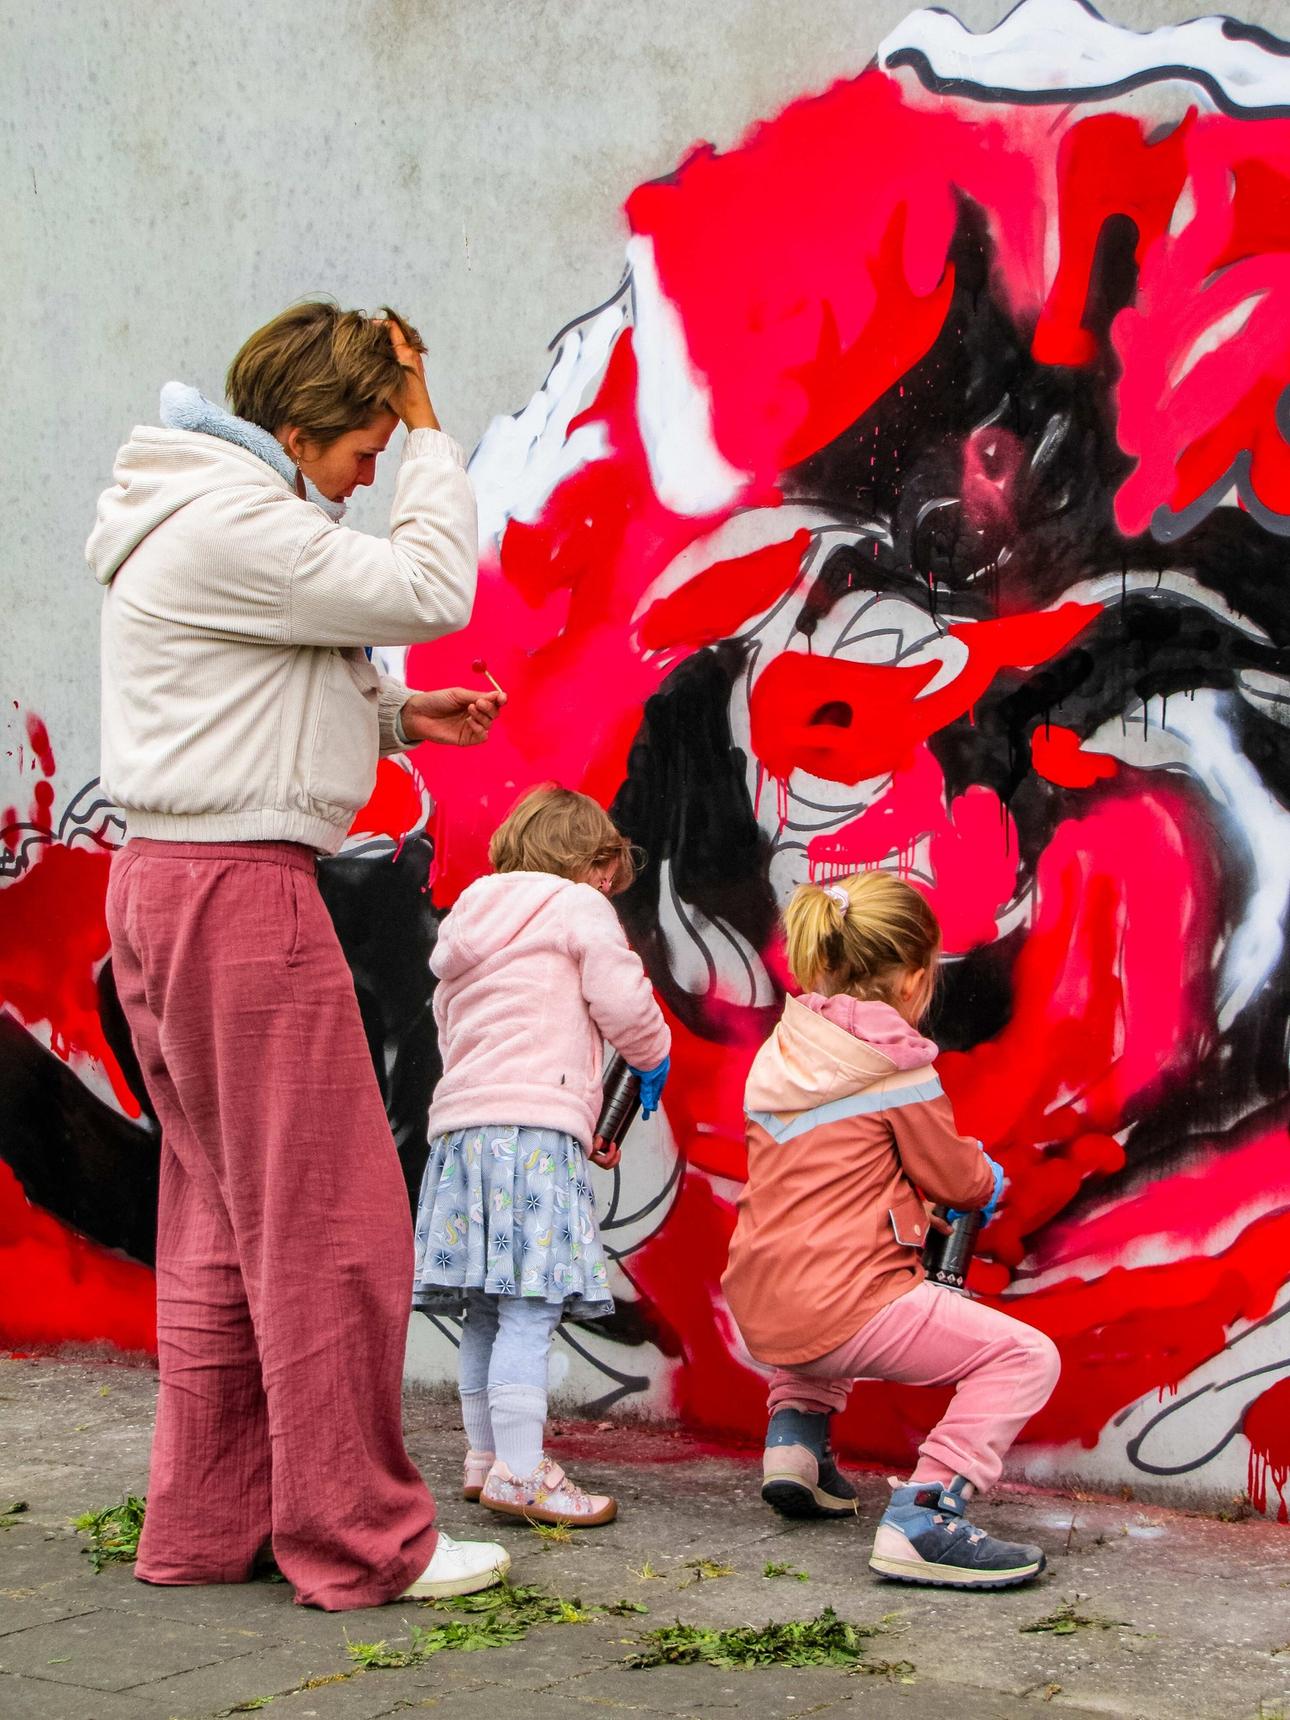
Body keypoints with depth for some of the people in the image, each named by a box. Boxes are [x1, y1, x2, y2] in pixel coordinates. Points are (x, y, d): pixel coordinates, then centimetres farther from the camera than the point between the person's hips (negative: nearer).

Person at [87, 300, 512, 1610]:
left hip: (170, 879, 11)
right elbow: (427, 590, -16)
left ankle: (204, 1526, 20)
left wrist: (395, 716, 8)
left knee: (222, 1221, 14)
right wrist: (427, 435, -5)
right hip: (238, 888, -11)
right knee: (329, 1221, -5)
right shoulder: (232, 522, -15)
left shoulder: (199, 512, 18)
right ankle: (356, 1541, 1)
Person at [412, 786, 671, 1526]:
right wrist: (653, 1055, 19)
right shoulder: (577, 907, 5)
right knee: (529, 1310, -12)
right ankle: (520, 1472, -16)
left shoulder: (469, 928, 28)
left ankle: (487, 1457, 19)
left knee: (487, 1313, 13)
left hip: (461, 1129, 8)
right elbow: (622, 1000, -5)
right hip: (536, 1122, -8)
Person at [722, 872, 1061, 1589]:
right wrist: (988, 1178, 24)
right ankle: (924, 1516, -17)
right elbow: (956, 1177, 1)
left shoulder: (782, 1051, 12)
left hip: (760, 1310, 8)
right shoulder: (896, 1066, -10)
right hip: (841, 1310, -8)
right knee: (1027, 1357, -3)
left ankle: (799, 1430, 26)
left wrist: (917, 1211, 30)